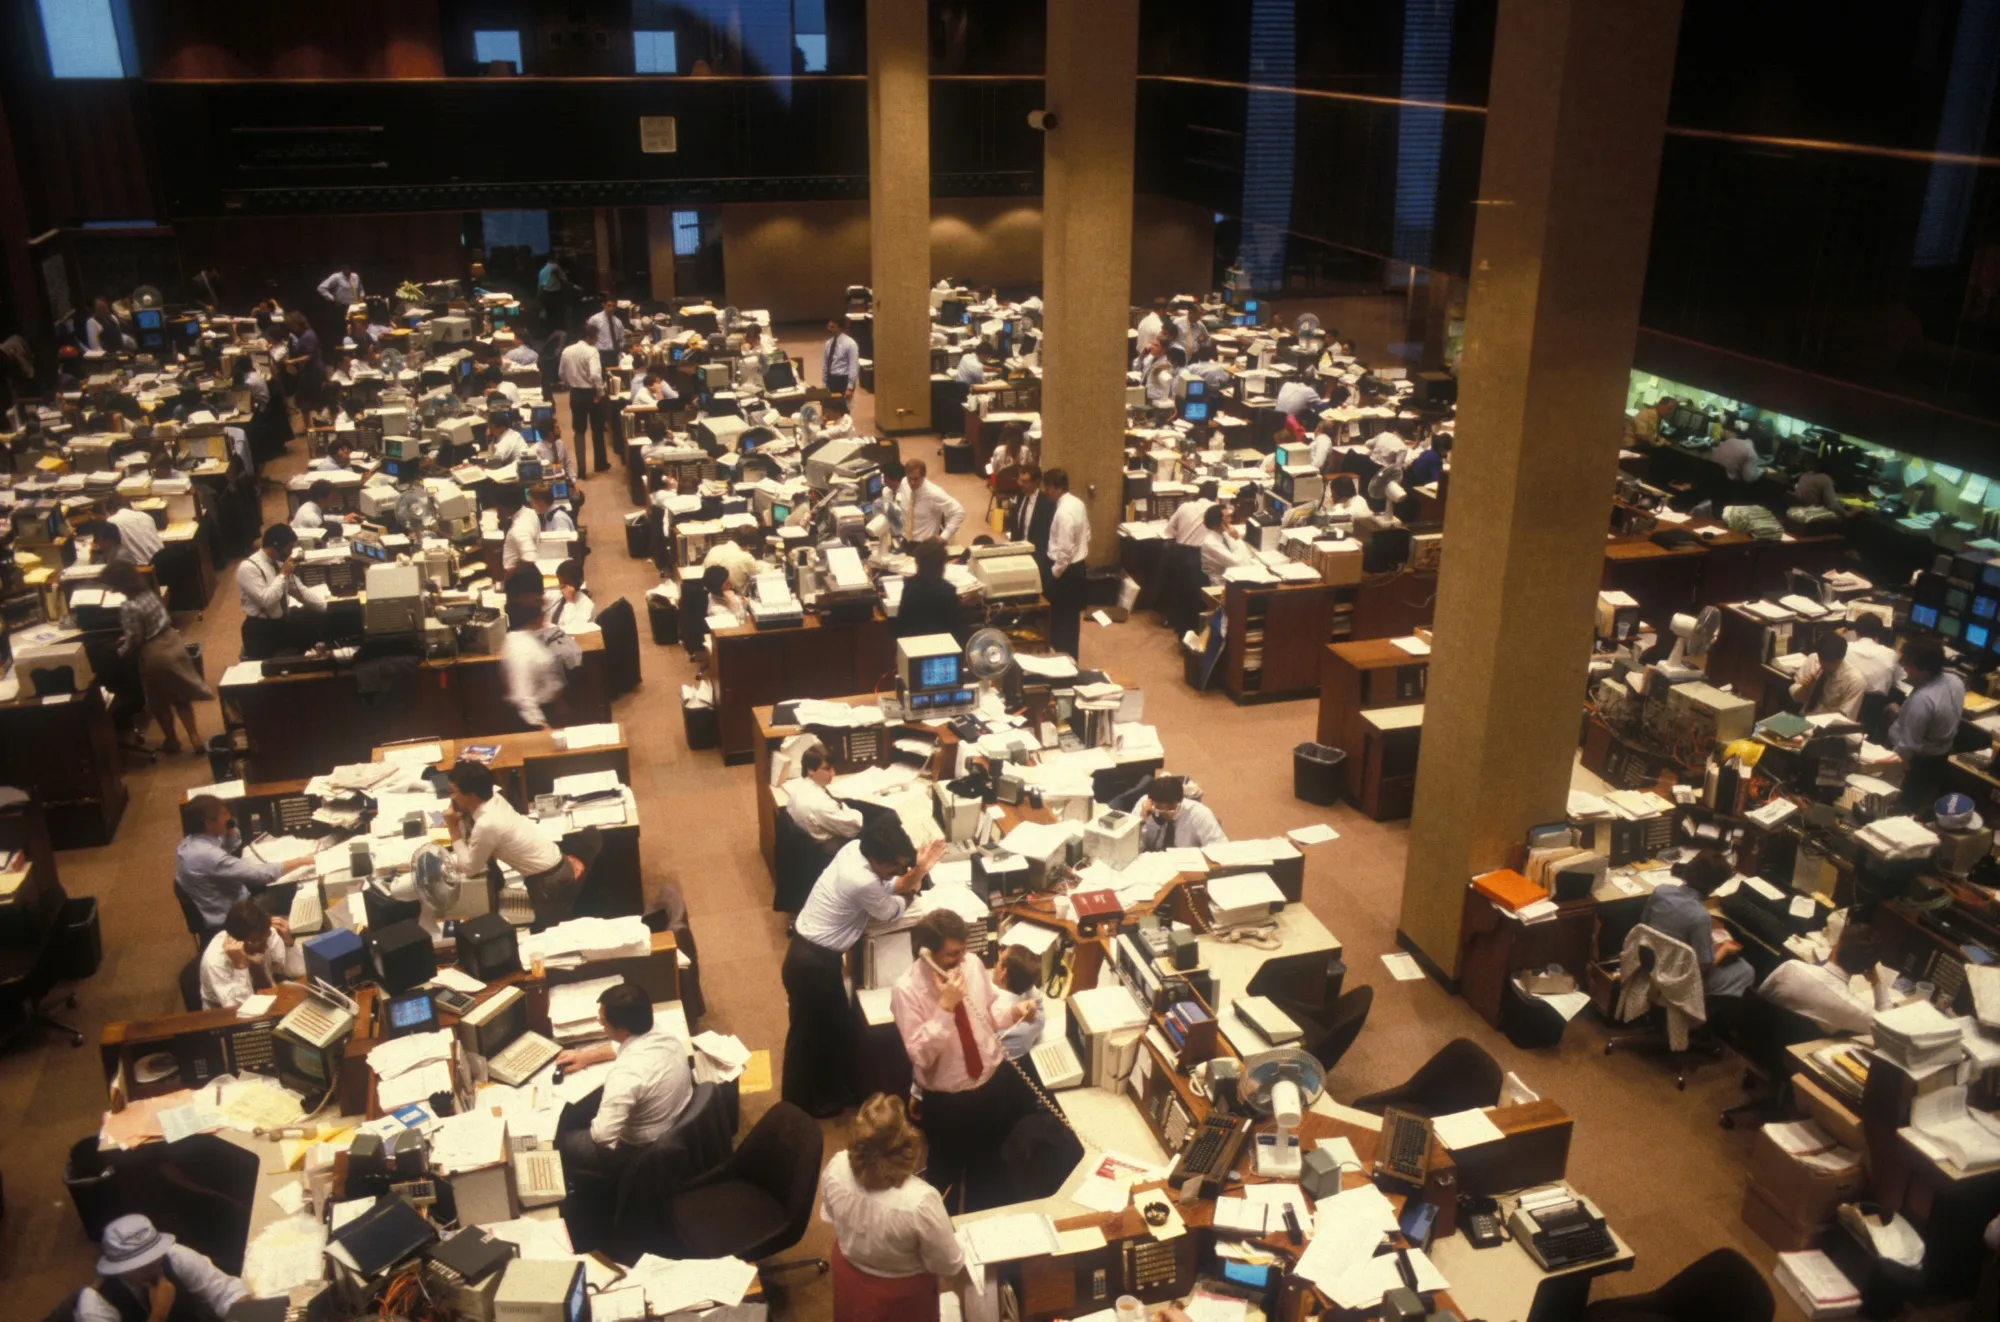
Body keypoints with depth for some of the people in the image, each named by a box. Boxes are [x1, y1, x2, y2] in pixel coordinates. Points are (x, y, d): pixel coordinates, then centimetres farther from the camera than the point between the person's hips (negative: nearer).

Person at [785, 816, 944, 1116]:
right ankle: (801, 1104, 32)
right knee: (811, 1034, 12)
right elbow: (891, 912, -11)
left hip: (810, 951, 9)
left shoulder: (856, 847, -6)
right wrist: (914, 883, 4)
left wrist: (916, 871, -8)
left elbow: (887, 887, 8)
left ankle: (827, 1090, 42)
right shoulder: (863, 882, -32)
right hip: (814, 963, -9)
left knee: (832, 1025, 24)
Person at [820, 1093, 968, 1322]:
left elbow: (830, 1217, -4)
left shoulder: (837, 1168, -28)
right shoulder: (920, 1201, -41)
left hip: (849, 1277, 4)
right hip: (901, 1295, -4)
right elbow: (949, 1265, -23)